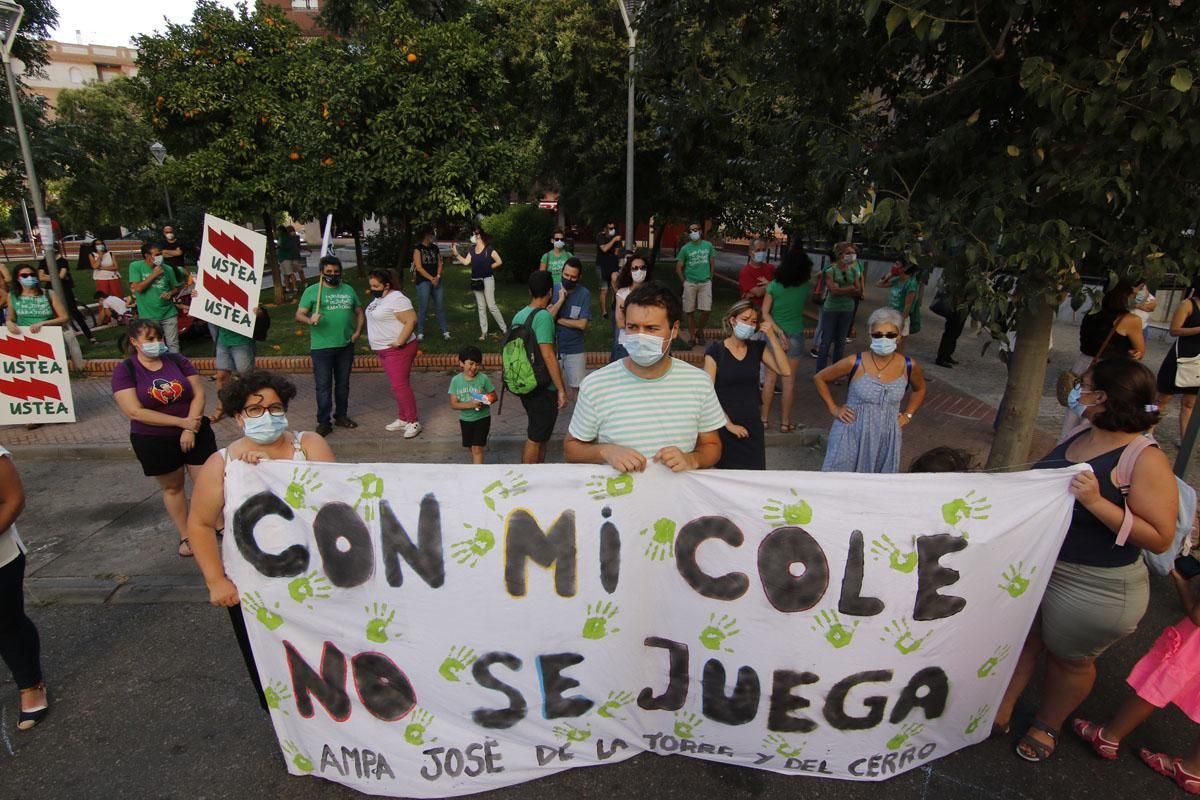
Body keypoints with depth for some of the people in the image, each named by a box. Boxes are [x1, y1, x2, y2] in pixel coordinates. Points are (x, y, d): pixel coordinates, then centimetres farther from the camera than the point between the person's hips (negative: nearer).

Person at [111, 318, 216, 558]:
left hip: (196, 432, 2)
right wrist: (182, 422, -20)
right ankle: (185, 536, 28)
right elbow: (135, 412, -17)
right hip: (154, 441, -1)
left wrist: (190, 428, -17)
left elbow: (199, 394, -5)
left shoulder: (177, 360, -2)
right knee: (172, 487, 14)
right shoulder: (124, 370, -9)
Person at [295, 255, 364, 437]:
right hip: (321, 347, -4)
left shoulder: (348, 290, 11)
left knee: (343, 384, 14)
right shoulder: (312, 291, -1)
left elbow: (359, 312, 19)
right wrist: (309, 320, -27)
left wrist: (358, 331, 3)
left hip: (346, 346, 4)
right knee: (323, 385, -1)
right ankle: (324, 421, 7)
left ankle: (341, 416, 27)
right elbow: (299, 315, -5)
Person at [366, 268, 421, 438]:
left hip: (398, 350, -10)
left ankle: (413, 422, -2)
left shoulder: (396, 299, -17)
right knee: (397, 385, 14)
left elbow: (411, 320, -25)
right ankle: (403, 419, 23)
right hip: (384, 350, 10)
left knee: (400, 385, -10)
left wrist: (399, 341, -26)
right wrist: (379, 352, 20)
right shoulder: (378, 298, 13)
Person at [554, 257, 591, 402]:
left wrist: (558, 320, -11)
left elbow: (582, 324, -15)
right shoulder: (553, 290, -6)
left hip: (575, 349, -1)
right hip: (553, 347, 2)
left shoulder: (584, 294, -10)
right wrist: (561, 300, -21)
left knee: (578, 387, 5)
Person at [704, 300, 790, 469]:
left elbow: (785, 371, -10)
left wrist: (771, 336, -11)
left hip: (752, 424, 3)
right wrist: (728, 424, -13)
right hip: (724, 426, -3)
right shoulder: (715, 350, -9)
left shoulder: (758, 348, 4)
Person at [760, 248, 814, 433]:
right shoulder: (806, 286, -4)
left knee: (770, 377, 10)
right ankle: (785, 422, 13)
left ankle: (764, 418, 15)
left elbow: (765, 313, -10)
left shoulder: (774, 286, -8)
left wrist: (779, 332, -13)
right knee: (789, 380, 6)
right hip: (795, 335, 0)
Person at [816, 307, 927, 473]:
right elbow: (819, 378, 0)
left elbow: (920, 389, 18)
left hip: (887, 437, 2)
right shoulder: (854, 363, -12)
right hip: (853, 434, -2)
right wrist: (833, 409, -3)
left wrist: (908, 415, 7)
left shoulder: (909, 366, -4)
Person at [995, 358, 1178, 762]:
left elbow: (1160, 537, -24)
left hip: (1093, 589, -6)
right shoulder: (1077, 437, 2)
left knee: (1070, 660, 17)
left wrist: (1097, 502, -33)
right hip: (1035, 567, 7)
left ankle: (1047, 726, 41)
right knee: (1021, 639, 18)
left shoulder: (1146, 460, -21)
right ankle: (1000, 712, 37)